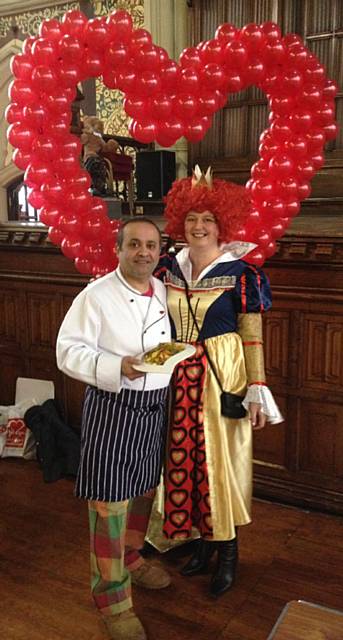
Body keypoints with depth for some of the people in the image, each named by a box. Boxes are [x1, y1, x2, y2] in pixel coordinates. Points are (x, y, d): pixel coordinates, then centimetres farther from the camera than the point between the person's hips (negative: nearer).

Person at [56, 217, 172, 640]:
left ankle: (130, 559, 46)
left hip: (155, 408, 7)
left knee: (144, 491, 21)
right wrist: (117, 367, -28)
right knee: (110, 504, 2)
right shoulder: (96, 295, -13)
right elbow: (68, 350, -15)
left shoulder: (164, 291, 6)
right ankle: (111, 594, 20)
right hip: (111, 409, -6)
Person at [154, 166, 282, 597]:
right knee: (183, 457, 10)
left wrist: (256, 393, -8)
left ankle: (228, 549, 23)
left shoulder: (240, 275, -7)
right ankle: (203, 538, 30)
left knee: (220, 459, 4)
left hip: (223, 378, -4)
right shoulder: (167, 269, 5)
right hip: (178, 378, 4)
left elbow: (253, 339, -6)